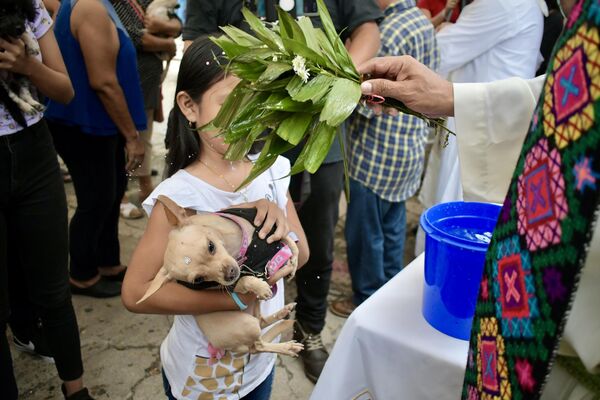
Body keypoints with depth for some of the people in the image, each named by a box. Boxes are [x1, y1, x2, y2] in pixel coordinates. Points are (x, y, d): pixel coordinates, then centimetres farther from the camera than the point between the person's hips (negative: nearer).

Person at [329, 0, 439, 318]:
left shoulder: (389, 31, -20)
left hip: (378, 152, -9)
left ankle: (367, 300, 23)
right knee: (392, 226, 20)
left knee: (365, 231, 7)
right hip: (409, 146, 9)